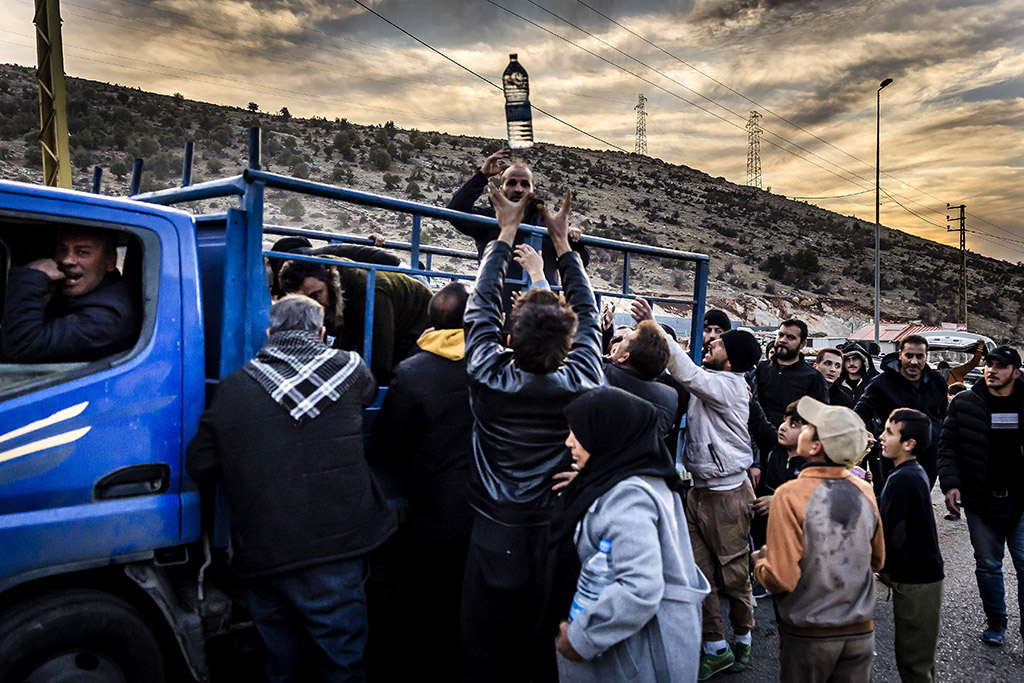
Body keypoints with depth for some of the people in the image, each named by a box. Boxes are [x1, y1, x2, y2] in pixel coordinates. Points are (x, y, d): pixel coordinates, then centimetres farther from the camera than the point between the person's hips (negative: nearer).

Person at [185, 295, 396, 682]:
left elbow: (199, 467, 2)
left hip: (261, 558, 2)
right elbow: (369, 393, 20)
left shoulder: (231, 389, 0)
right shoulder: (347, 369, -3)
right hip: (334, 550, -2)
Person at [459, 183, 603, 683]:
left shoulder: (490, 376, -14)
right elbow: (587, 312, 5)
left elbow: (482, 303, 1)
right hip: (559, 535, 1)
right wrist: (561, 241, 16)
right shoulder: (582, 383, -11)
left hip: (495, 542, -1)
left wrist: (507, 231, 12)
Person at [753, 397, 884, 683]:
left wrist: (759, 562, -2)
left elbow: (782, 579, -22)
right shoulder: (864, 491, -5)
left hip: (808, 635, -4)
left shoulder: (790, 495, -21)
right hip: (860, 631, 4)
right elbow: (877, 561, 10)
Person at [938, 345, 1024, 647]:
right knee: (988, 565, 11)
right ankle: (995, 619, 27)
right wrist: (950, 483, -9)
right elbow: (948, 446, 2)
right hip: (980, 500, 0)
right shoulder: (965, 403, 1)